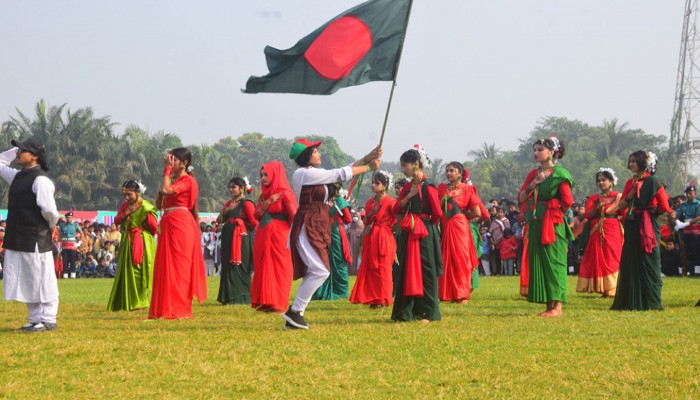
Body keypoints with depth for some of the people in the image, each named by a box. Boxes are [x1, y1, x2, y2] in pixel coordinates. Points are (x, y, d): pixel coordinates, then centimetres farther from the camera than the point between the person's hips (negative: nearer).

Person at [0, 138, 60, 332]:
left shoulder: (40, 180, -15)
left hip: (36, 240, -9)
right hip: (16, 239, 9)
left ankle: (48, 320, 6)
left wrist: (51, 224, -3)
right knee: (26, 283, 13)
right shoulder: (17, 176, 13)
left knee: (41, 281, -1)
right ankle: (35, 319, 20)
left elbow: (49, 210, -21)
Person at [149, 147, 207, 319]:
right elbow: (158, 203, 15)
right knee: (166, 267, 8)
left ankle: (180, 310, -5)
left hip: (181, 225, -9)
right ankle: (165, 308, 11)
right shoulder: (173, 180, 19)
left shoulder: (187, 180, -7)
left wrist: (167, 169, -12)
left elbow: (166, 190, -23)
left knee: (179, 267, -7)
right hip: (168, 225, 9)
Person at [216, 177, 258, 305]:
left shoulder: (246, 203, -8)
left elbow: (254, 223, -15)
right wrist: (225, 210, -4)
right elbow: (219, 220, 13)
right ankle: (229, 297, 14)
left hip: (241, 240, -8)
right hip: (228, 240, 8)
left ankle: (240, 298, -2)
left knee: (239, 268, -7)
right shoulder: (229, 203, 16)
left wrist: (242, 226, 1)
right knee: (228, 268, 8)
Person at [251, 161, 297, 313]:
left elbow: (295, 215, -11)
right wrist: (267, 203, -7)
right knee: (264, 268, 5)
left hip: (279, 235, -7)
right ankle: (265, 302, 9)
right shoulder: (264, 194, 16)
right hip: (263, 236, 7)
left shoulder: (284, 193, -5)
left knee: (278, 268, -4)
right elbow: (257, 215, 10)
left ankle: (278, 304, -2)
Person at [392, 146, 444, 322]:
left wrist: (428, 225, 2)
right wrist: (409, 196, -7)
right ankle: (405, 312, 13)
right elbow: (396, 209, 6)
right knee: (406, 271, 8)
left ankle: (427, 313, 2)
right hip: (408, 234, 8)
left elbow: (437, 213, -15)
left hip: (424, 234, -8)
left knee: (424, 272, -4)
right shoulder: (408, 187, 12)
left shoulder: (428, 186, -12)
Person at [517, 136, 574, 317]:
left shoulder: (559, 174, -7)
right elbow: (521, 198, 7)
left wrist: (556, 212, 3)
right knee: (538, 263, 5)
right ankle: (549, 306, 10)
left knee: (554, 262, -8)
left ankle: (557, 307, -8)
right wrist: (533, 184, -7)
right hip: (536, 225, 7)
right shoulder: (533, 174, 13)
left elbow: (567, 201, -11)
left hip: (553, 225, -7)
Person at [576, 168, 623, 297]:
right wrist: (598, 206, -9)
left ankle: (612, 290, -9)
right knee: (597, 260, -2)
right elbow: (587, 215, 3)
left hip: (612, 232, -4)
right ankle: (602, 289, 0)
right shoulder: (593, 198, 15)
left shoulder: (617, 196, 6)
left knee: (611, 259, -8)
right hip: (596, 232, 4)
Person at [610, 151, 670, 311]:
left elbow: (665, 208, -5)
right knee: (630, 263, 4)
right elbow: (621, 206, 6)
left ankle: (651, 302, 2)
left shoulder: (653, 182, -4)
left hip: (648, 227, -5)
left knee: (648, 263, -2)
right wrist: (630, 194, -5)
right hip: (632, 228, 5)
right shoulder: (630, 182, 10)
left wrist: (650, 212, 3)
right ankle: (631, 301, 7)